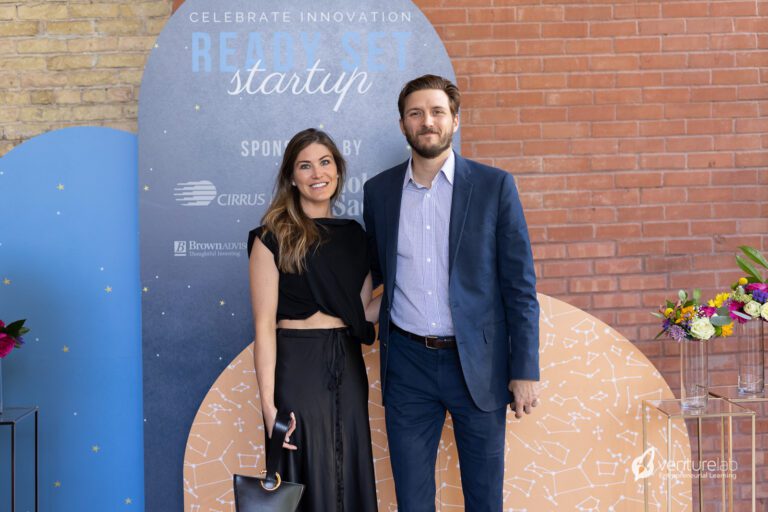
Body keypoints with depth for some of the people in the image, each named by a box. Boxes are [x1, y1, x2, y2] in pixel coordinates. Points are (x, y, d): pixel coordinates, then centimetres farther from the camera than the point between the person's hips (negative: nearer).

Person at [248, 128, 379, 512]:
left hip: (347, 367, 5)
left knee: (351, 477, 12)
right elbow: (264, 324, -11)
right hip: (297, 366, -5)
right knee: (307, 480, 5)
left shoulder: (353, 234, 10)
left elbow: (361, 311, 11)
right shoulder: (274, 237, -6)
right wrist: (269, 404, -16)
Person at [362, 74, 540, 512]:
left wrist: (525, 370, -7)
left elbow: (520, 285, -4)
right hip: (407, 364, 2)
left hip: (478, 363, -2)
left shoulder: (494, 185, -4)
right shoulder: (379, 190, 4)